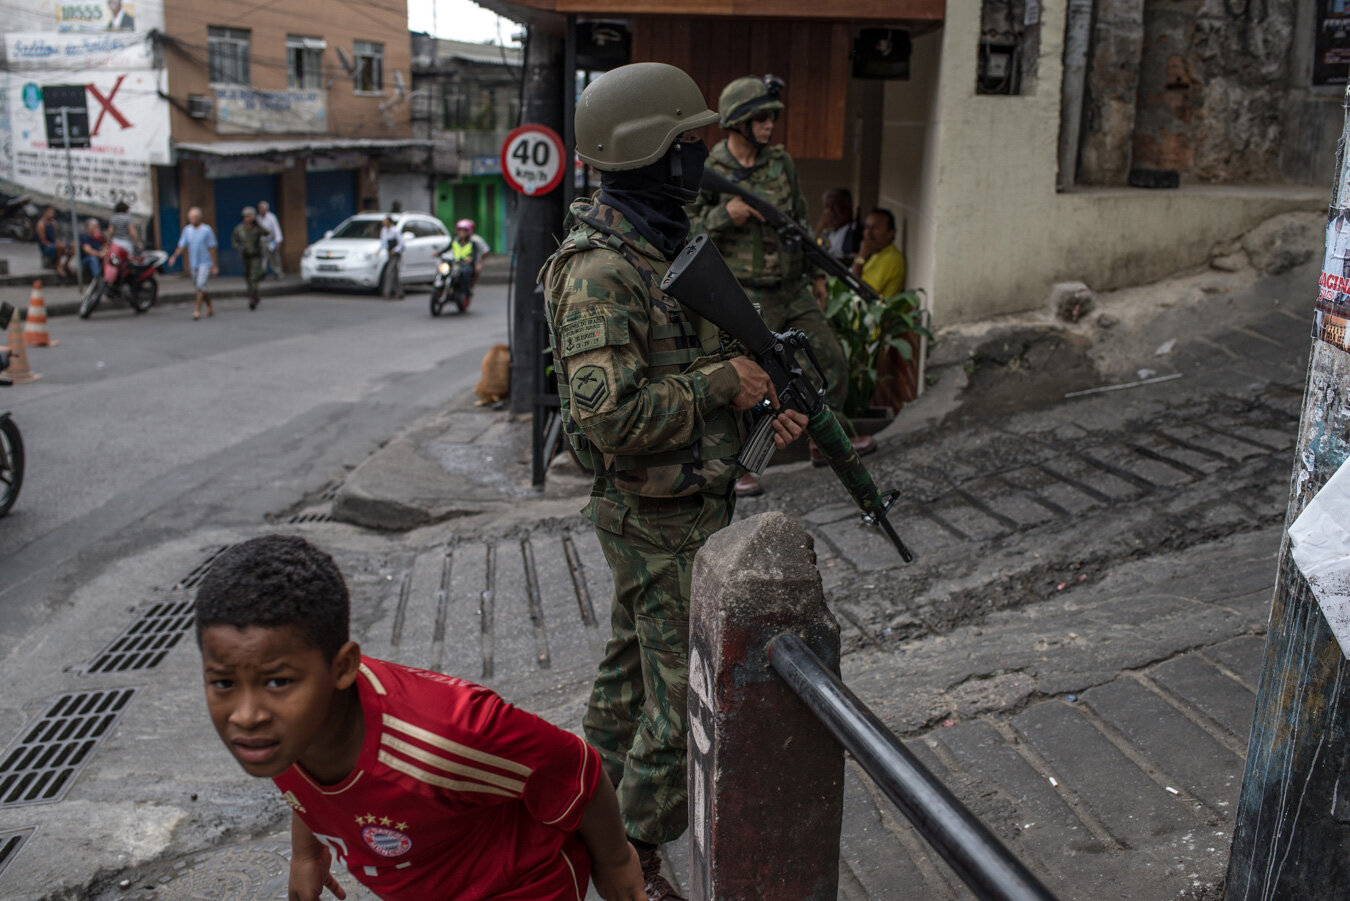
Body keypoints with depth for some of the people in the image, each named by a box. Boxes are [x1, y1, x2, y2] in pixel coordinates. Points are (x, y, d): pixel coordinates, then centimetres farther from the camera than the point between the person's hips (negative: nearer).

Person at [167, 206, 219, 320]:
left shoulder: (207, 230, -7)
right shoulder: (187, 230, 6)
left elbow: (212, 249, -6)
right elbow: (181, 246, 3)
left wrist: (215, 266, -8)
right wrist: (174, 257, -15)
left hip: (205, 263, -5)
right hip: (193, 264, 5)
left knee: (201, 286, -16)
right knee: (199, 287, 13)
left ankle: (197, 310, -15)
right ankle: (210, 306, 30)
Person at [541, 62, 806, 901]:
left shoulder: (665, 245, 9)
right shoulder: (601, 271, -23)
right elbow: (608, 414, -31)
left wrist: (761, 404, 2)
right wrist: (722, 382, -22)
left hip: (679, 506, 10)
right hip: (664, 522, -10)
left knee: (635, 665, 23)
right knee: (689, 697, 0)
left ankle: (601, 816, 43)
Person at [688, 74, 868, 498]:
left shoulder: (780, 161, 6)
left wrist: (816, 272, 16)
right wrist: (724, 216, -23)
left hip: (791, 290, 6)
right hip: (745, 296, -6)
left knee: (832, 362, 11)